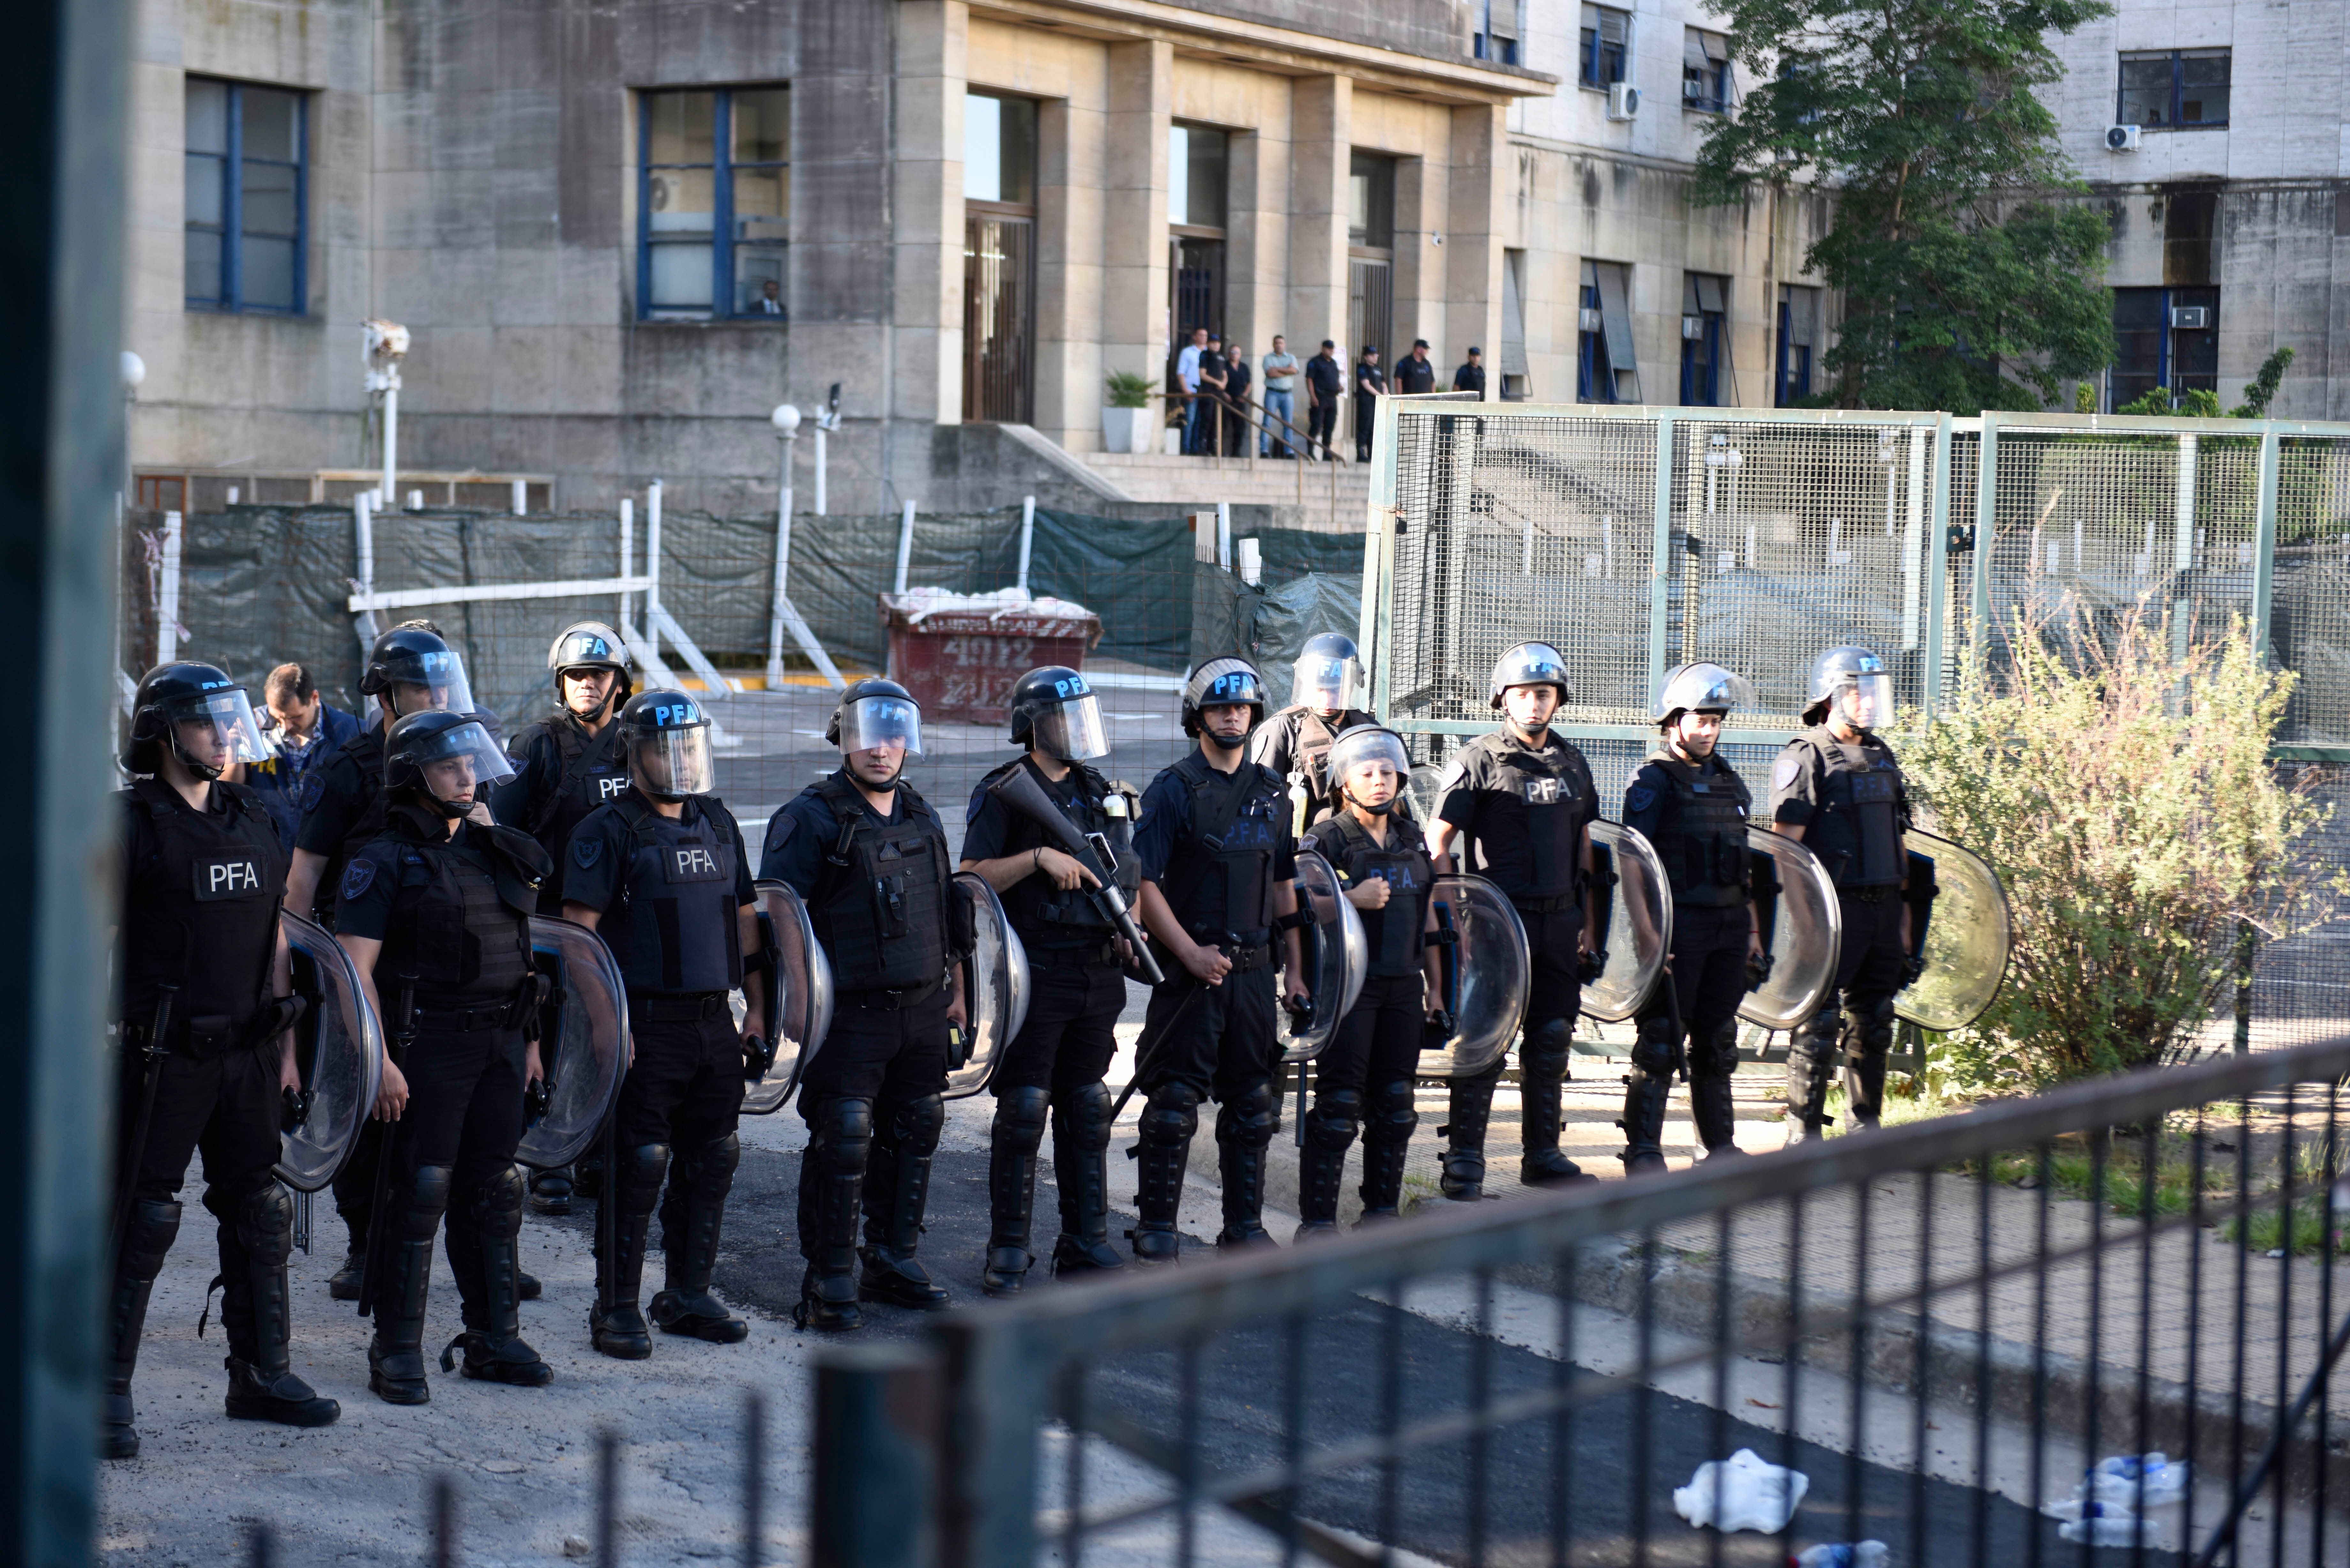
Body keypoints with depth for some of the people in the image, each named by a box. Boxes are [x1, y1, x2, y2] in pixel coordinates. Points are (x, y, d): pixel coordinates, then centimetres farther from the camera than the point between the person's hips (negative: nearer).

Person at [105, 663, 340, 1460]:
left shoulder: (251, 819, 11)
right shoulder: (132, 824, -9)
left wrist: (285, 1042, 14)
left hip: (247, 1051, 7)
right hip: (164, 1056, -6)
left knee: (260, 1213, 12)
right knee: (140, 1221, -4)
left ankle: (262, 1375, 23)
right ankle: (108, 1390, 3)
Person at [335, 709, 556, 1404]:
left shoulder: (497, 854, 15)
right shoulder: (384, 863, -5)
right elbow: (356, 967, -11)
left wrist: (529, 1039, 16)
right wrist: (379, 1060, -18)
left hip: (500, 1045, 6)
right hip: (428, 1045, -6)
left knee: (493, 1191, 10)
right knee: (418, 1193, -5)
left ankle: (494, 1338, 19)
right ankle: (398, 1351, 2)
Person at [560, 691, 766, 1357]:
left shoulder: (717, 822, 14)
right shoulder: (609, 830, -6)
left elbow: (745, 918, 19)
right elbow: (580, 932, -11)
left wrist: (757, 1007, 13)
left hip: (714, 1021, 6)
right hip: (647, 1025, -6)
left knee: (711, 1161, 11)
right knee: (638, 1168, -3)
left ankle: (688, 1295, 23)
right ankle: (617, 1308, 6)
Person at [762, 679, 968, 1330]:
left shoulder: (923, 818, 14)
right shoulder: (811, 819, -7)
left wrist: (957, 994, 20)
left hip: (922, 1011, 6)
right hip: (850, 1013, -6)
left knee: (913, 1134, 13)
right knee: (842, 1142, -6)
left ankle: (892, 1258, 27)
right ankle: (830, 1278, 3)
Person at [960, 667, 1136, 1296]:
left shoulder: (1097, 791, 14)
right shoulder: (1004, 793, -5)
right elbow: (973, 878, -12)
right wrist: (1038, 857, -23)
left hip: (1096, 972, 6)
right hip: (1034, 976, -6)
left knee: (1087, 1112, 10)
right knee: (1023, 1113, -3)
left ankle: (1086, 1243, 17)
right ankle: (1008, 1251, 3)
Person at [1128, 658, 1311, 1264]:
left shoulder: (1270, 792, 13)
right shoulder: (1173, 790, -4)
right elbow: (1144, 883, -9)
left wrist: (1295, 970, 12)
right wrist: (1190, 953, -16)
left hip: (1254, 970, 5)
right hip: (1190, 970, -5)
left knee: (1252, 1105, 9)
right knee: (1174, 1104, -3)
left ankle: (1245, 1226, 18)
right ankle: (1157, 1233, 3)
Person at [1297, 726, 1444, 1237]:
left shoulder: (1412, 839, 13)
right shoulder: (1326, 840, -6)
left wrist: (1436, 985, 17)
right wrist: (1354, 899, -23)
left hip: (1404, 988, 6)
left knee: (1395, 1103, 10)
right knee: (1339, 1105, -6)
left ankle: (1383, 1209, 21)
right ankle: (1317, 1219, -2)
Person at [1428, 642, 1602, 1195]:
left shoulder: (1573, 765, 13)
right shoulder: (1478, 760, -4)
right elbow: (1437, 843, -5)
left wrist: (1587, 923, 12)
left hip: (1559, 921, 5)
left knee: (1551, 1040, 9)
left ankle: (1543, 1154, 19)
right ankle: (1464, 1158, 2)